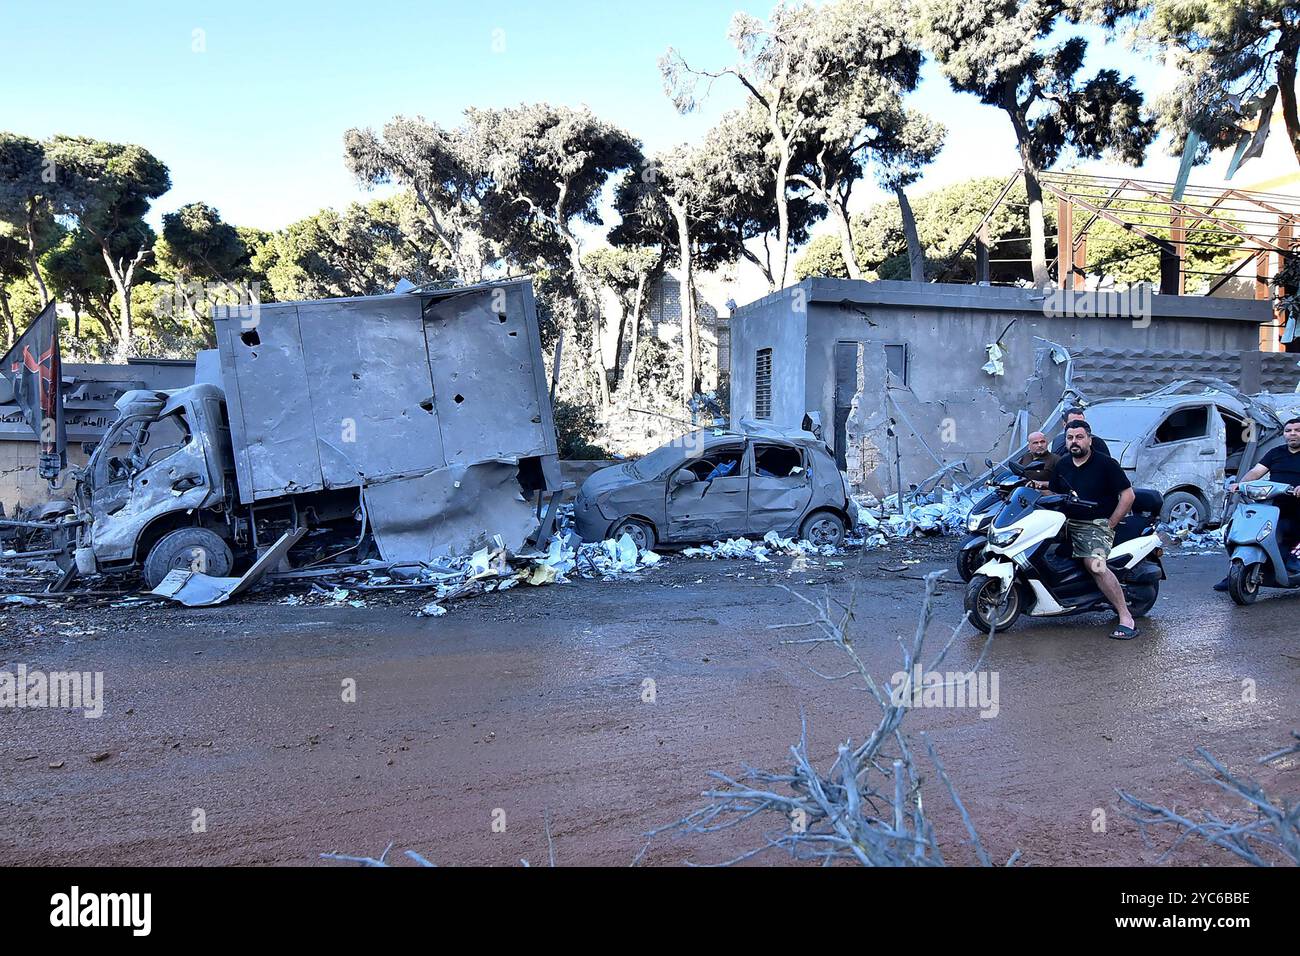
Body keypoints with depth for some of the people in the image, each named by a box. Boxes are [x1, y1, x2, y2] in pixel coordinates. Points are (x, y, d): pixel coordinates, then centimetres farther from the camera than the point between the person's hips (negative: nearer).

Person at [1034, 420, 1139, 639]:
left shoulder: (1106, 464, -4)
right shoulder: (1062, 465, 13)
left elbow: (1128, 495, -5)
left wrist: (1110, 524, -9)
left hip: (1096, 525, -7)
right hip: (1068, 523, 8)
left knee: (1094, 564, -29)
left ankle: (1126, 618, -24)